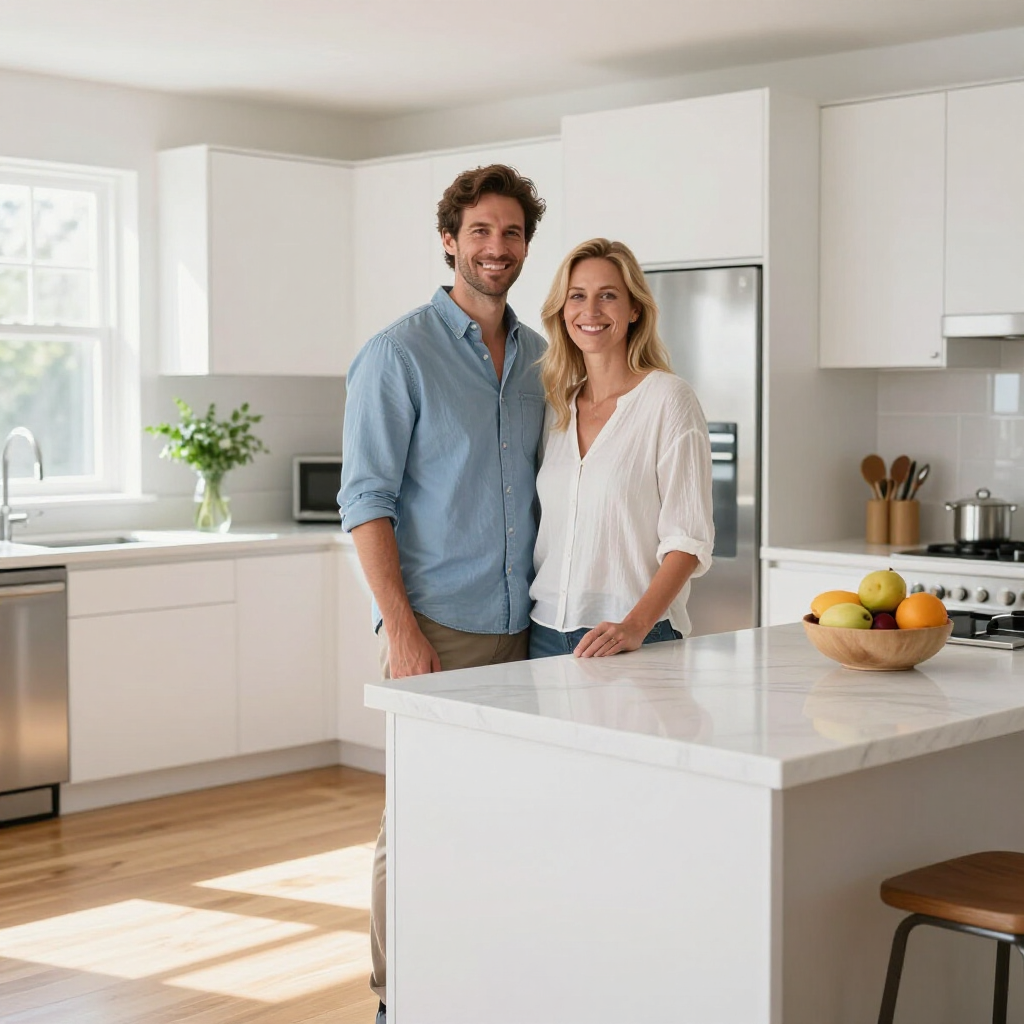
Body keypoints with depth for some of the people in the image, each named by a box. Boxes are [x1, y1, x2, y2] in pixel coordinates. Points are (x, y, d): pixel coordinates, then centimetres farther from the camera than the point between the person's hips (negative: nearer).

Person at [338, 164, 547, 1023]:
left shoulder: (541, 359, 13)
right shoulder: (399, 354, -5)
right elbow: (366, 498, -9)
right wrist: (401, 626, -17)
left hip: (521, 626, 6)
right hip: (437, 628, -6)